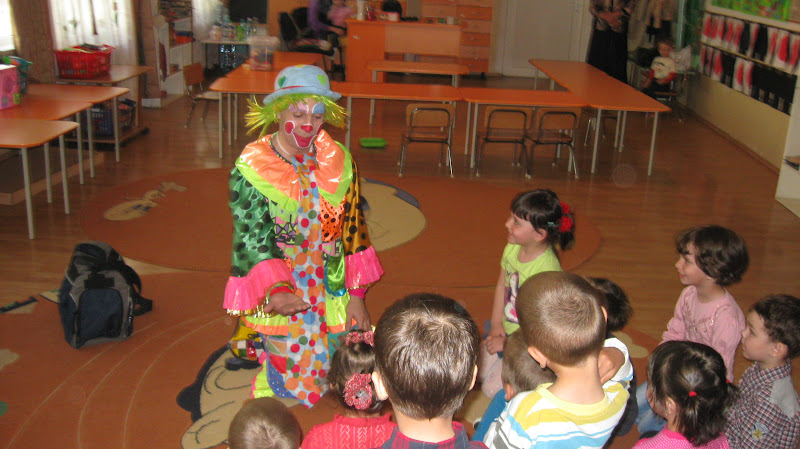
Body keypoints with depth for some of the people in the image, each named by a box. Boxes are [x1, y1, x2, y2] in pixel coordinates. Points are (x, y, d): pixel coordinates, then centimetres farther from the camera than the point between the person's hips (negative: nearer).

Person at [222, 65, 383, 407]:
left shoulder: (339, 162, 2)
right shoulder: (251, 168, -8)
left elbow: (353, 231, 6)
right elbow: (252, 237, -12)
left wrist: (356, 295, 4)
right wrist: (276, 289, -29)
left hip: (332, 297, 4)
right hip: (278, 296, -3)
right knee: (295, 384, 0)